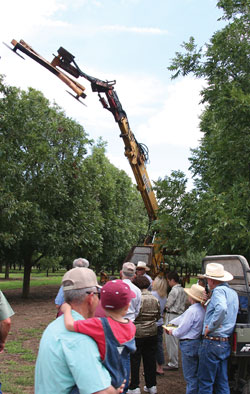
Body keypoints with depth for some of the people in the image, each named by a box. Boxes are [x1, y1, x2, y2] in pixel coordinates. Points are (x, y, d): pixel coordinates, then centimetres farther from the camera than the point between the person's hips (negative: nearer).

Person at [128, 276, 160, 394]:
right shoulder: (155, 299, 0)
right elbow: (158, 316, 9)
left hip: (138, 332, -6)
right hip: (152, 332, 6)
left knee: (135, 360, 5)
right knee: (150, 359, 14)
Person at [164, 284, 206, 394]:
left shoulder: (192, 310, -22)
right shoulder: (201, 309, 6)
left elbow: (181, 330, -17)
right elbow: (183, 318, 19)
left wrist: (172, 332, 3)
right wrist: (170, 323, 28)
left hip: (189, 344, -9)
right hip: (198, 343, 9)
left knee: (190, 377, 1)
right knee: (196, 375, 19)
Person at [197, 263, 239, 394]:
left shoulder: (218, 290, -14)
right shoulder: (233, 292, 13)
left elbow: (221, 309, -34)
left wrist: (210, 327, -22)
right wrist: (207, 305, 17)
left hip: (212, 342, -9)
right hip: (226, 343, 9)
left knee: (205, 381, 2)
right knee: (222, 382, 15)